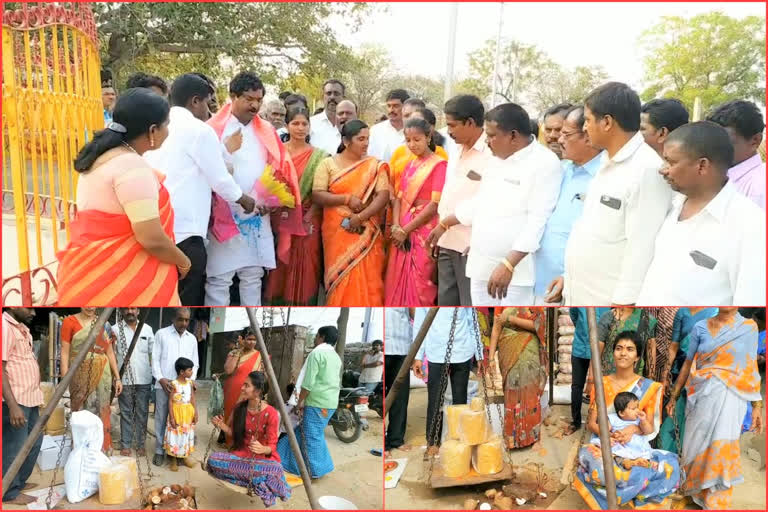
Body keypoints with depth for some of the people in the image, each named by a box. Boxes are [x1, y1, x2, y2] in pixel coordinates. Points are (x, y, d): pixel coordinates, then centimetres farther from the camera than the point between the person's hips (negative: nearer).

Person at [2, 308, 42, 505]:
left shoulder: (21, 328, 13)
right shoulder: (5, 327, -17)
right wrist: (13, 405, -25)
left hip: (30, 399, 10)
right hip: (15, 401, -10)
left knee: (34, 442, 19)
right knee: (15, 447, 1)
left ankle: (19, 481, 34)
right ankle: (9, 493, 15)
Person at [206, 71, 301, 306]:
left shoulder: (266, 131, 11)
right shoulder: (214, 130, -5)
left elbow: (280, 169, 10)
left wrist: (275, 200, -5)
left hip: (259, 218, 5)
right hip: (224, 217, -4)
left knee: (253, 276, 12)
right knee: (219, 279, 0)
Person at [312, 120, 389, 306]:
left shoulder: (374, 165, 5)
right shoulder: (328, 164, 3)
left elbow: (383, 195, -5)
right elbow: (317, 196, -4)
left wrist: (360, 217, -16)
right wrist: (347, 199, -14)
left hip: (365, 233, 0)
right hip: (337, 232, 0)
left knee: (367, 280, -4)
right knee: (341, 279, 2)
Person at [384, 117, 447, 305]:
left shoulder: (439, 165, -8)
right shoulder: (409, 165, 15)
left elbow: (435, 205, -14)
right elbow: (399, 198, 11)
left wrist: (405, 230, -12)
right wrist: (396, 226, -6)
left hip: (424, 232, -7)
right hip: (403, 232, 7)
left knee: (419, 284, -3)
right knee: (398, 281, 9)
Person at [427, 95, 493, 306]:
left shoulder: (492, 153, -14)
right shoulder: (457, 152, 14)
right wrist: (440, 230, 17)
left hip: (472, 245, -9)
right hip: (448, 243, 9)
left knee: (472, 305, -1)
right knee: (446, 302, 16)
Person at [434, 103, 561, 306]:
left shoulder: (545, 163, -14)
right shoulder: (498, 160, 13)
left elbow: (537, 221, -22)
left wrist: (508, 265, -27)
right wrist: (443, 224, 31)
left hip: (516, 270, -8)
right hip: (482, 266, 8)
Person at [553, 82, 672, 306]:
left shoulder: (647, 170, -19)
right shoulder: (607, 163, 12)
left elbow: (642, 248, -22)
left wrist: (623, 302, -20)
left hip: (611, 300, -9)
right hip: (582, 295, 9)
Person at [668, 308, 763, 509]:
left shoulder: (749, 327, 1)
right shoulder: (700, 328, 3)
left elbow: (751, 369, 4)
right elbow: (687, 364, 9)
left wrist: (757, 406, 2)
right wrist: (674, 397, 12)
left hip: (730, 398, -1)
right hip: (702, 396, 2)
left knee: (721, 453, -6)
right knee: (697, 446, 9)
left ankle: (716, 504, 9)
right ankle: (695, 488, 32)